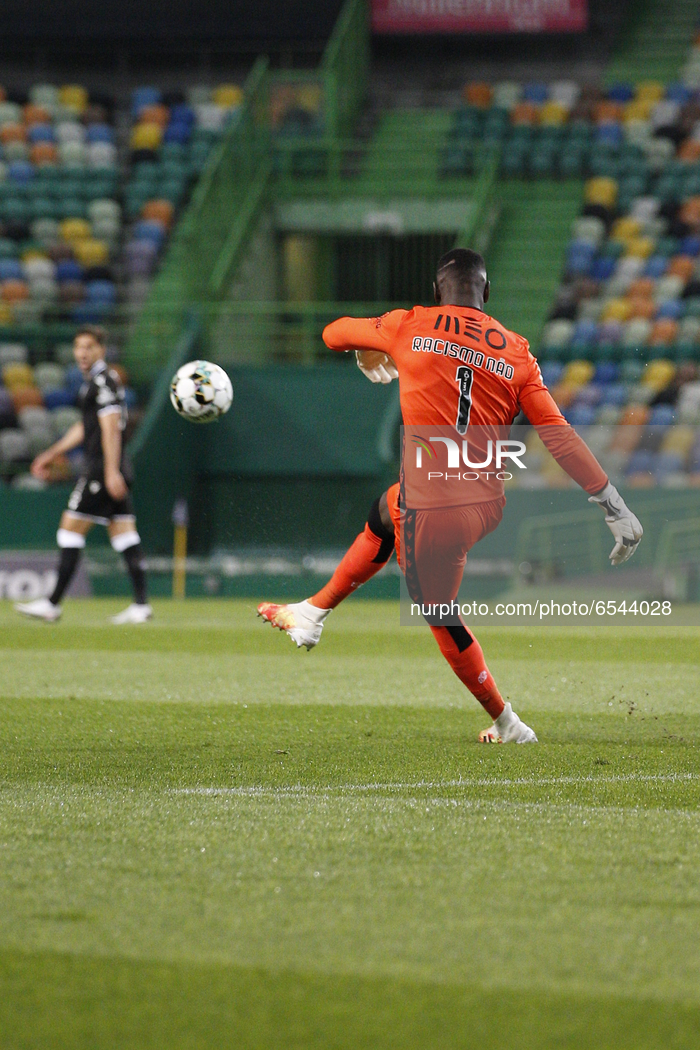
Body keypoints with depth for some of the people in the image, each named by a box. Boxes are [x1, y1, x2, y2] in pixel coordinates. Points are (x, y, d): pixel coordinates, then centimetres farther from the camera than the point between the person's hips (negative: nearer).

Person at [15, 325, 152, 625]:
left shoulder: (103, 380, -11)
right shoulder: (96, 380, 20)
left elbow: (111, 429, -19)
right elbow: (86, 427, 30)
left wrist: (111, 471, -24)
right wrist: (52, 454, 33)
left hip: (102, 469, -10)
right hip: (115, 472, 10)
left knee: (70, 531, -5)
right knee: (125, 537, 5)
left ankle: (53, 604, -3)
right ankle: (141, 605, 1)